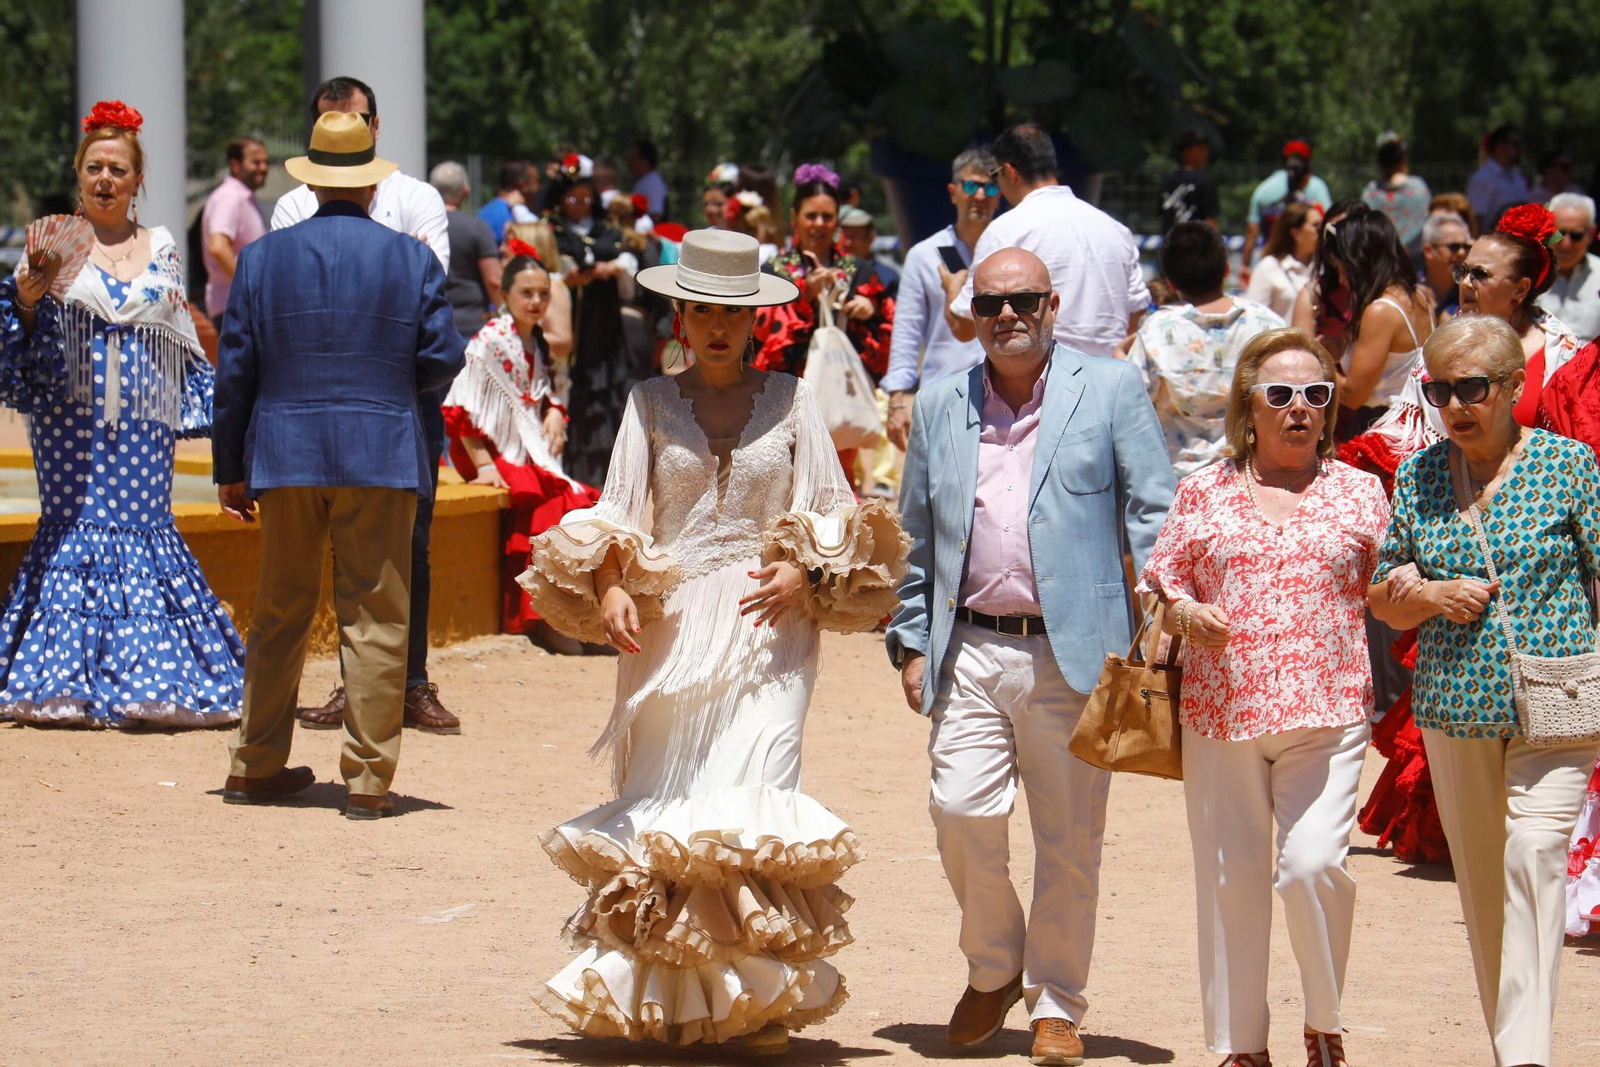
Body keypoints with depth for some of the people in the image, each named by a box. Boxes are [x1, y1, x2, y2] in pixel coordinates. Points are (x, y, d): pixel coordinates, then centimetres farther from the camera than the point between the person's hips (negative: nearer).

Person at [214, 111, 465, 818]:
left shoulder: (263, 258, 3)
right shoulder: (412, 259, 0)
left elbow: (235, 371, 4)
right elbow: (442, 361, -2)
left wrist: (231, 469, 10)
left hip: (285, 457, 2)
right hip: (382, 457, -2)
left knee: (280, 612, 13)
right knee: (375, 617, 1)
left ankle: (256, 765, 19)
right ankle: (368, 778, -1)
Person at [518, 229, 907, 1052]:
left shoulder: (789, 400, 7)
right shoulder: (651, 402, 9)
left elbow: (831, 511, 9)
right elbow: (617, 512, 6)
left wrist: (805, 570, -10)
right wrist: (610, 586, -12)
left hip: (767, 623, -1)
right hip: (671, 625, 1)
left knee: (755, 795, -12)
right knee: (668, 811, 0)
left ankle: (762, 1001, -9)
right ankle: (671, 1002, 7)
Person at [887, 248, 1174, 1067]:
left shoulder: (1111, 390, 4)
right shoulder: (939, 406, 13)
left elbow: (1154, 512, 1)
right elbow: (918, 537, 18)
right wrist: (911, 641, 12)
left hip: (1073, 652, -2)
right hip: (971, 650, 2)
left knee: (1069, 839, 2)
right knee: (961, 809, -10)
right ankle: (992, 968, 15)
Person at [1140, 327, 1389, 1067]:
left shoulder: (1359, 493, 10)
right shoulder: (1204, 493, 9)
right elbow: (1159, 583, 11)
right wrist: (1184, 612, -9)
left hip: (1326, 713, -1)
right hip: (1220, 713, 1)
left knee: (1313, 863, -16)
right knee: (1230, 878, 5)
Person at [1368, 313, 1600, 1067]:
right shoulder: (1418, 475, 7)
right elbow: (1382, 600, 12)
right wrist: (1431, 596, -9)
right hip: (1454, 708, 4)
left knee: (1533, 849, -20)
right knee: (1479, 878, 11)